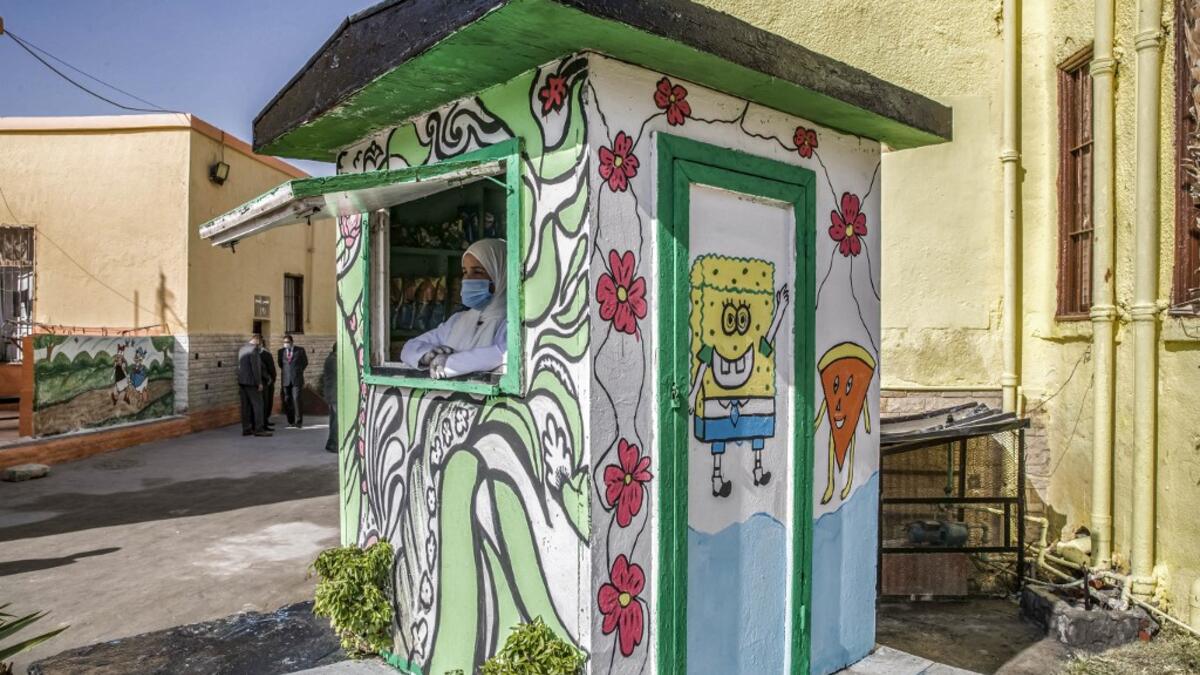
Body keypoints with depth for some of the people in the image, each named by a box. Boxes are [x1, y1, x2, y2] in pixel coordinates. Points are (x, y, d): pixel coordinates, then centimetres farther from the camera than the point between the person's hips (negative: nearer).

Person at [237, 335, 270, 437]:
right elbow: (255, 367, -18)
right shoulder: (254, 349, -14)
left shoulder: (242, 348, 13)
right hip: (251, 382, -9)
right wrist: (259, 383, -15)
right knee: (258, 405, -4)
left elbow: (241, 365, 17)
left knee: (246, 406, 10)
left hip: (242, 381, 9)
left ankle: (246, 429, 12)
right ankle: (259, 429, -6)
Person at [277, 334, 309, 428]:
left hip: (297, 379, -2)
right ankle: (290, 421, 14)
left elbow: (305, 363, 15)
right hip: (285, 380, 2)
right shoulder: (281, 351, 7)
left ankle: (298, 421, -6)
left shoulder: (300, 350, 2)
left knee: (296, 399, -10)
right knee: (287, 401, 3)